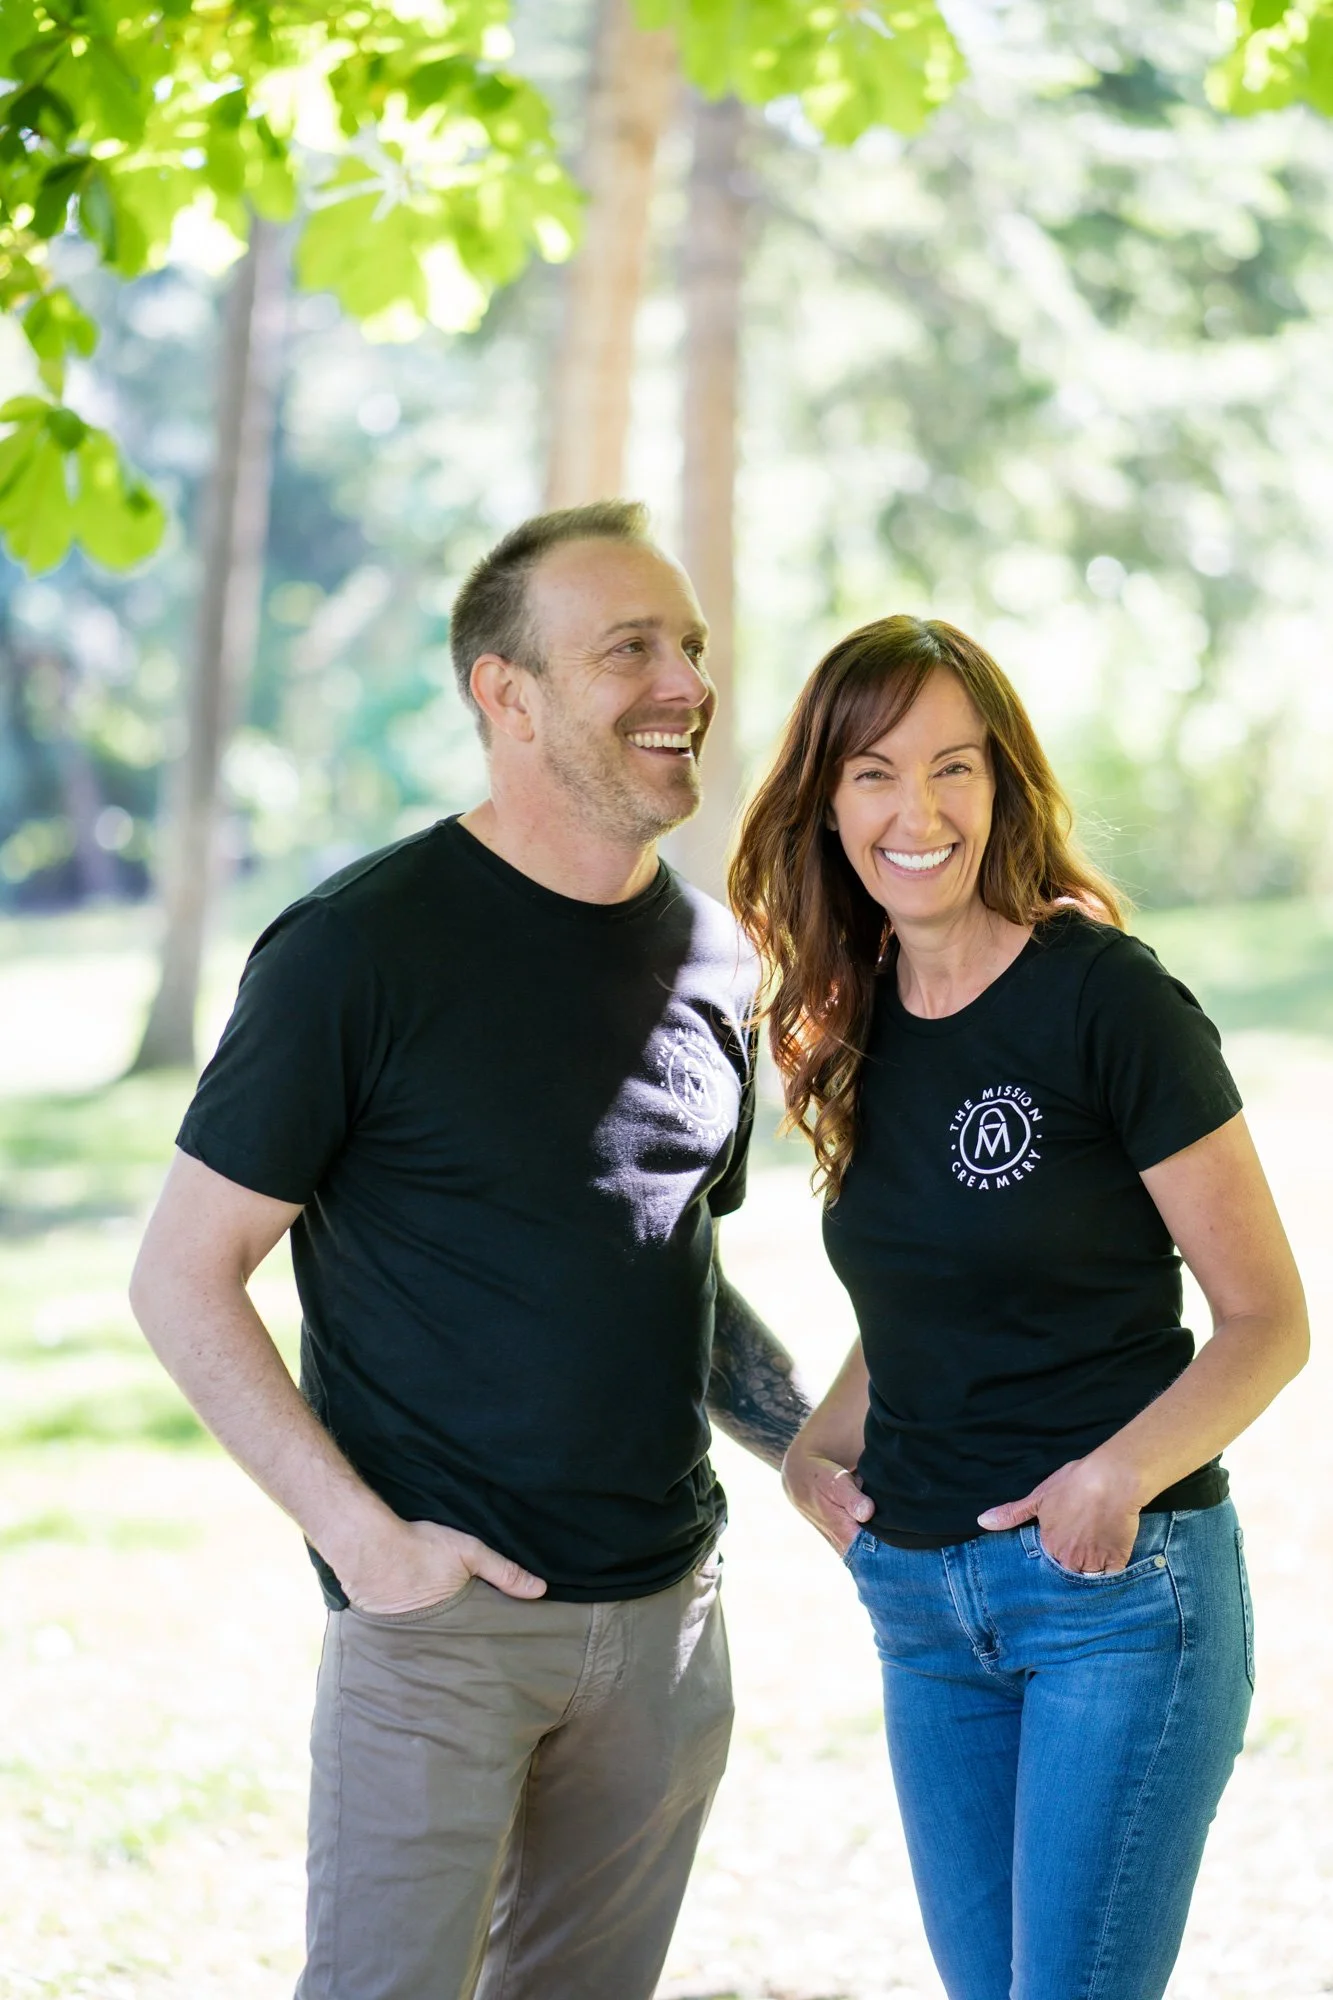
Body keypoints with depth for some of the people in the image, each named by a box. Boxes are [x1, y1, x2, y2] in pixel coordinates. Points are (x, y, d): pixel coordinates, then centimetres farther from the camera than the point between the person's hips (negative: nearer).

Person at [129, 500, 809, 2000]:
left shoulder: (715, 960, 8)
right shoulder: (361, 948, -11)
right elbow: (182, 1279, -9)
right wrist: (364, 1534, -16)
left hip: (667, 1606, 6)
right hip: (442, 1607, -6)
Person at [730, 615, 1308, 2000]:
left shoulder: (1108, 1002, -12)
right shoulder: (856, 1027, 8)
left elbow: (1267, 1320, -10)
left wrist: (1123, 1473, -25)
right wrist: (816, 1449, 3)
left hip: (1119, 1583, -6)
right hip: (920, 1599, 6)